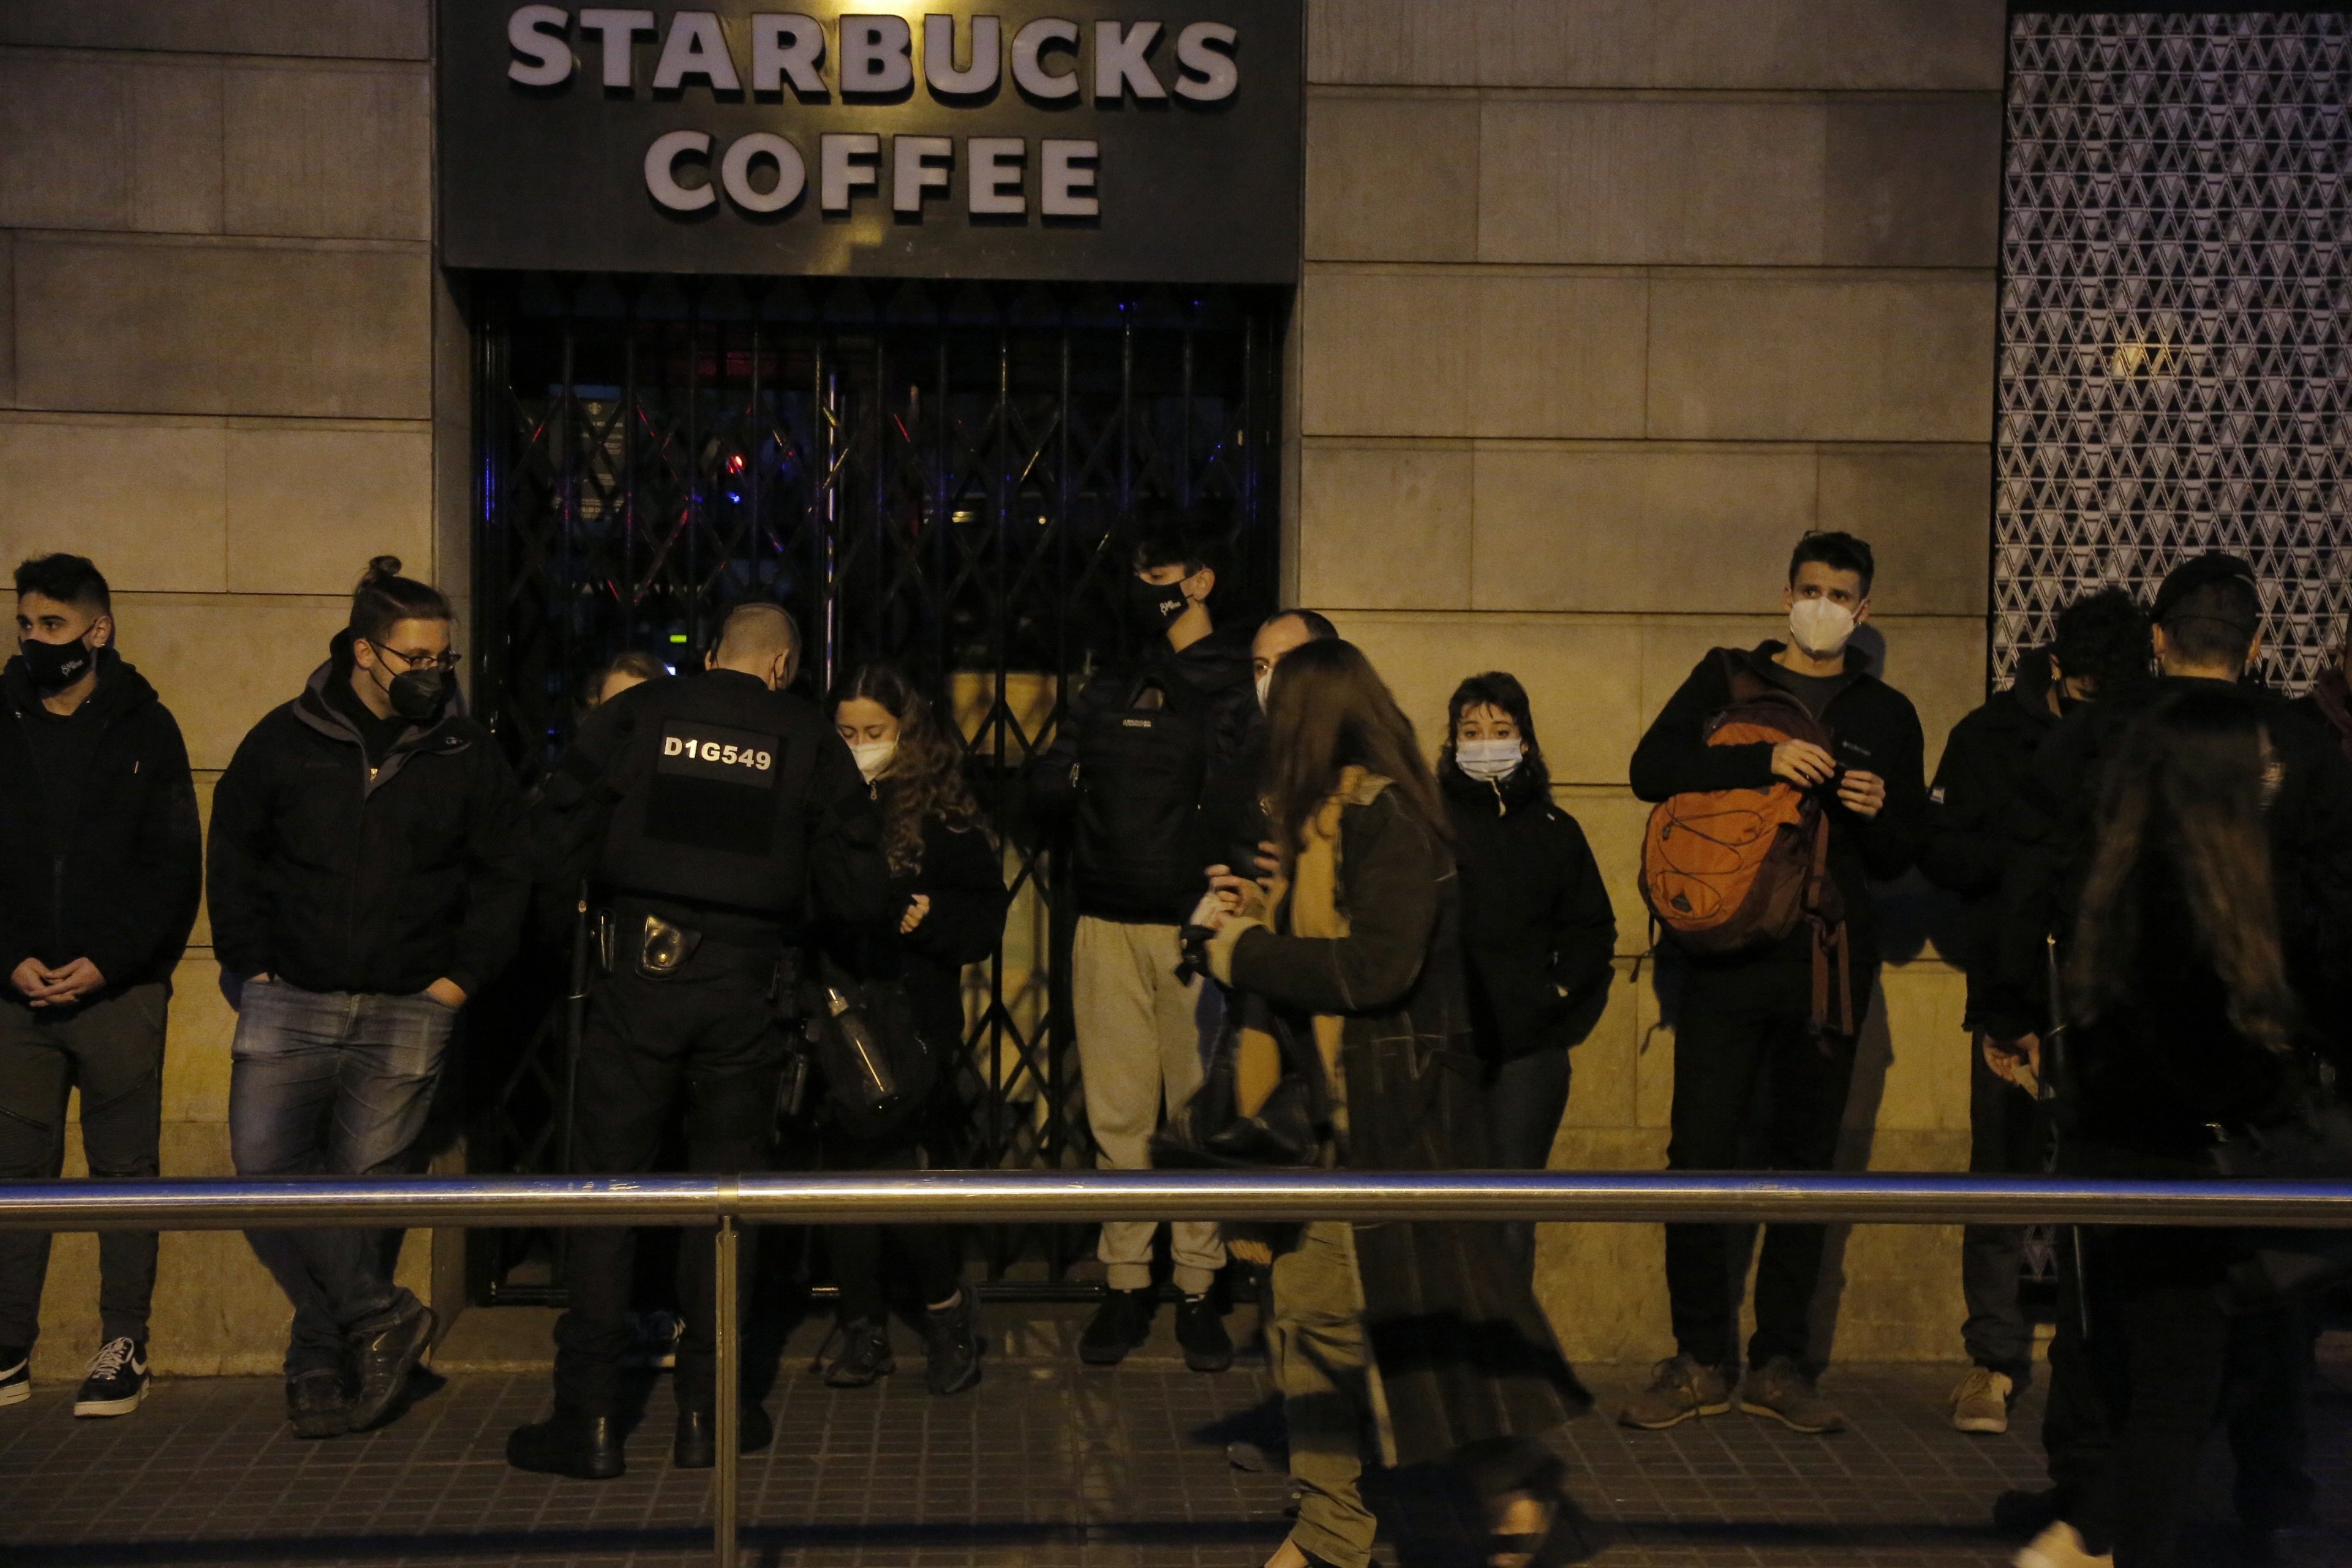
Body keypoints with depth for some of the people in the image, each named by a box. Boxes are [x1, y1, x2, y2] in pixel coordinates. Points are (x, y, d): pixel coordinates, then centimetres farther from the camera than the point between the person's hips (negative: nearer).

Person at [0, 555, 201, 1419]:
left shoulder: (145, 729, 4)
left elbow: (177, 869, 0)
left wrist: (107, 962, -10)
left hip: (120, 992, -2)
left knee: (124, 1171, 2)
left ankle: (124, 1348, 9)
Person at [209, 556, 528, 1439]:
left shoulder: (469, 757, 4)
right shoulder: (286, 741, 3)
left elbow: (502, 877, 10)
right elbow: (233, 859, 11)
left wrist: (463, 976, 1)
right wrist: (251, 967, 2)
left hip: (408, 1012, -1)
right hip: (290, 1003, 1)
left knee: (366, 1183, 1)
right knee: (266, 1167, -10)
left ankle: (324, 1357, 16)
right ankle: (378, 1316, 3)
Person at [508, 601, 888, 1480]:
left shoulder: (634, 716, 2)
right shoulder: (809, 741, 3)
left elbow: (556, 856, -1)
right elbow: (858, 895, 0)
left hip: (638, 978, 0)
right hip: (747, 987, 1)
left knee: (607, 1186, 7)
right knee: (725, 1192, 11)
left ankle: (588, 1418, 10)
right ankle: (707, 1413, 18)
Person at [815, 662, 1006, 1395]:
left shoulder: (943, 817, 2)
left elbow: (985, 921, 0)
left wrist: (925, 914, -16)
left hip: (913, 1023, -3)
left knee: (901, 1168, -8)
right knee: (845, 1167, 7)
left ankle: (950, 1313, 13)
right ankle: (863, 1329, 20)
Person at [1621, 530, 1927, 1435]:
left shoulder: (1887, 715, 16)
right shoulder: (1728, 680, 10)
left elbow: (1901, 860, 16)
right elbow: (1652, 768, -6)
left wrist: (1879, 815, -6)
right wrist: (1765, 759, -18)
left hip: (1831, 961, 2)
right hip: (1728, 953, -2)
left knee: (1805, 1164, 6)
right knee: (1700, 1157, -4)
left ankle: (1781, 1366, 15)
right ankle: (1699, 1361, 7)